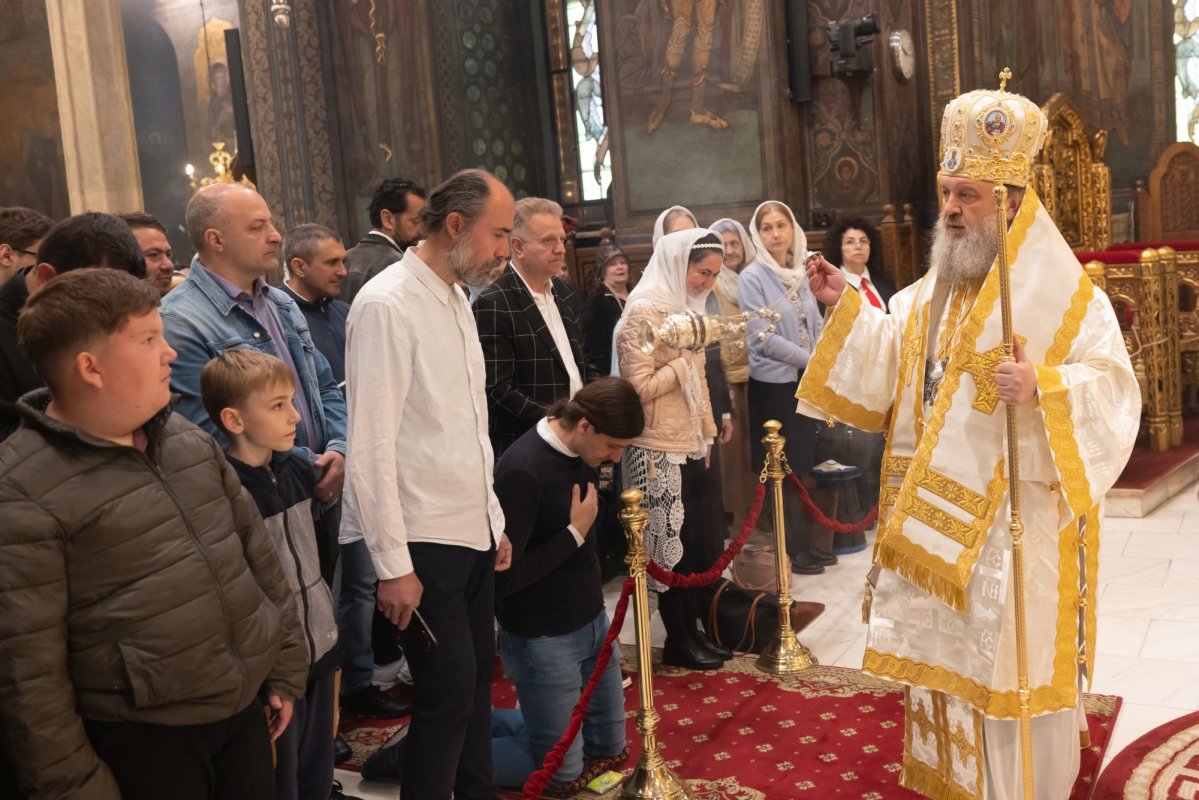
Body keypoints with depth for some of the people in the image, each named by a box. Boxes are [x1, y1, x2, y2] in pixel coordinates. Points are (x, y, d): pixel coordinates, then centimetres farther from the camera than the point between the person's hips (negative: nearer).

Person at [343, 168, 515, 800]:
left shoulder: (456, 299, 12)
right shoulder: (387, 304, -15)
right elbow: (371, 444, -17)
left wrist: (495, 519, 16)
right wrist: (394, 563, -17)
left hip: (474, 533, 8)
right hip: (425, 542, -8)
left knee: (475, 682, 15)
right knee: (448, 694, -2)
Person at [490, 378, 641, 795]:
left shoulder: (580, 452, -1)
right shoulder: (522, 472, -25)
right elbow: (504, 577, -24)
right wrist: (575, 533, -21)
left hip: (593, 622, 8)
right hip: (543, 639, -8)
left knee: (610, 749, 18)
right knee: (561, 774, 2)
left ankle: (478, 722, 26)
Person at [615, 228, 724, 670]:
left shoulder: (685, 307, 11)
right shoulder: (644, 311, -14)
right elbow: (640, 387, -18)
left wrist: (706, 434, 17)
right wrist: (688, 357, -16)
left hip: (690, 446, 8)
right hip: (659, 450, -8)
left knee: (694, 541, 11)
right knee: (672, 545, 1)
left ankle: (692, 629, 23)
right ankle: (677, 641, 14)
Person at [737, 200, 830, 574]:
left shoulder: (800, 275, 9)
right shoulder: (751, 278, -9)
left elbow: (816, 327, 13)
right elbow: (762, 338, -15)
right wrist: (813, 360, -12)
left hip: (806, 383, 6)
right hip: (773, 386, -6)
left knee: (805, 468, 11)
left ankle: (812, 544, 21)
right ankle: (793, 551, 13)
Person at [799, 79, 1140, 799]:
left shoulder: (1065, 293, -10)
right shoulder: (934, 288, 10)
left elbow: (1113, 389, -15)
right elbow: (893, 362, 15)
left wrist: (1041, 388, -32)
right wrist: (847, 308, 5)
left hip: (1015, 517, -6)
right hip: (939, 513, 7)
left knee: (1010, 659, 4)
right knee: (945, 652, 17)